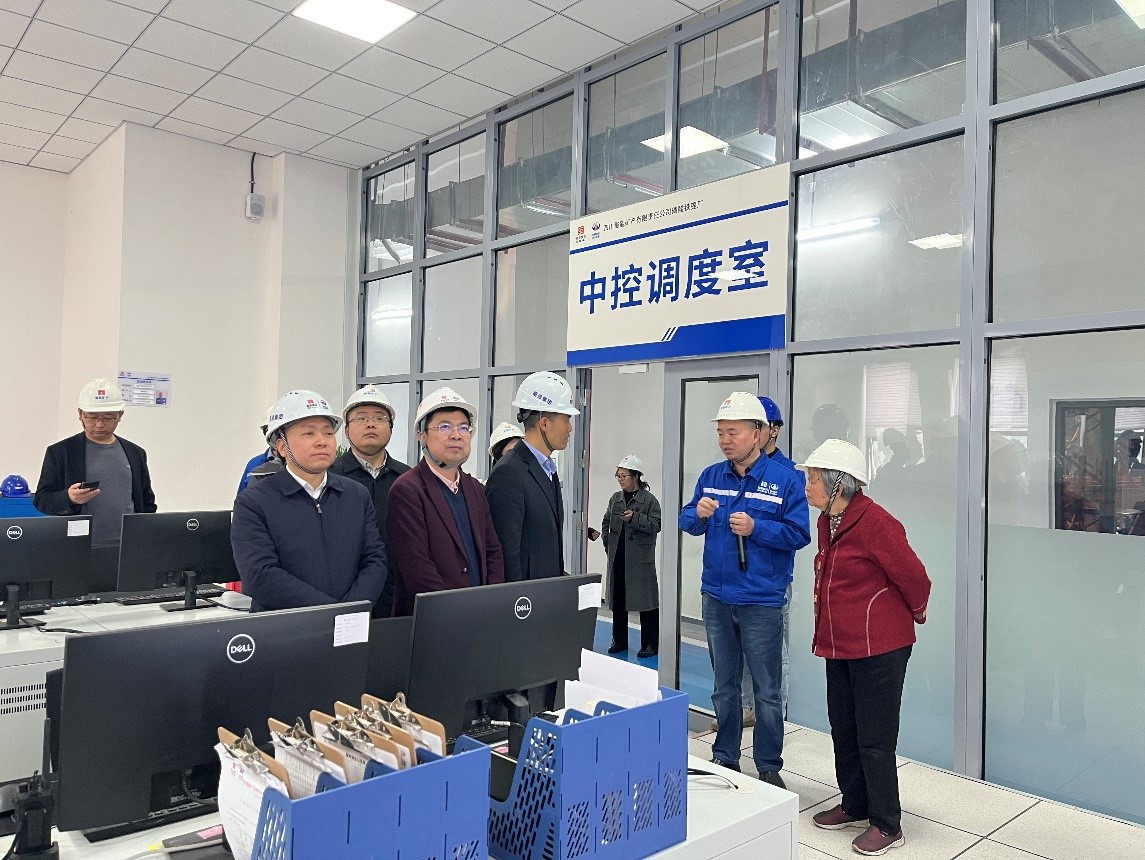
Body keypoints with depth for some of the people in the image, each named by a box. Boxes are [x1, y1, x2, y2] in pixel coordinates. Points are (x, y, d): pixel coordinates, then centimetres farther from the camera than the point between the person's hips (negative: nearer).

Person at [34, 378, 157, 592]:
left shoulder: (135, 453, 13)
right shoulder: (60, 452, 5)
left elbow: (147, 503, 16)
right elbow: (41, 500, 3)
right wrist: (69, 498, -18)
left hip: (128, 552, 2)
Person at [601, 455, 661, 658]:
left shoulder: (649, 500, -5)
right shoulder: (615, 498, 12)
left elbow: (656, 525, -12)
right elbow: (606, 523, 20)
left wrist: (634, 518, -22)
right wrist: (608, 544, 10)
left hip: (641, 560, -6)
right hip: (617, 558, 6)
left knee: (646, 601, -1)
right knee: (617, 600, 12)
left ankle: (650, 644, 9)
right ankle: (619, 641, 24)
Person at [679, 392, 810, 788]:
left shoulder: (785, 479, -9)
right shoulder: (711, 476, 5)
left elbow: (799, 533, -11)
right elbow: (687, 522, 8)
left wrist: (755, 527, -22)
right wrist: (698, 513, -14)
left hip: (762, 602, -4)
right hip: (716, 597, 4)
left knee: (766, 692, 7)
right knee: (724, 687, 17)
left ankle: (769, 767, 22)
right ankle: (725, 758, 32)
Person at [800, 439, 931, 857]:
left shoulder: (876, 523, -21)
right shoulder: (827, 522, 7)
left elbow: (914, 577, -14)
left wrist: (916, 613, 3)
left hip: (878, 649, -9)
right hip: (840, 646, 9)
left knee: (875, 739, 2)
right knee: (844, 731, 19)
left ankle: (887, 825, 18)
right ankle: (855, 806, 36)